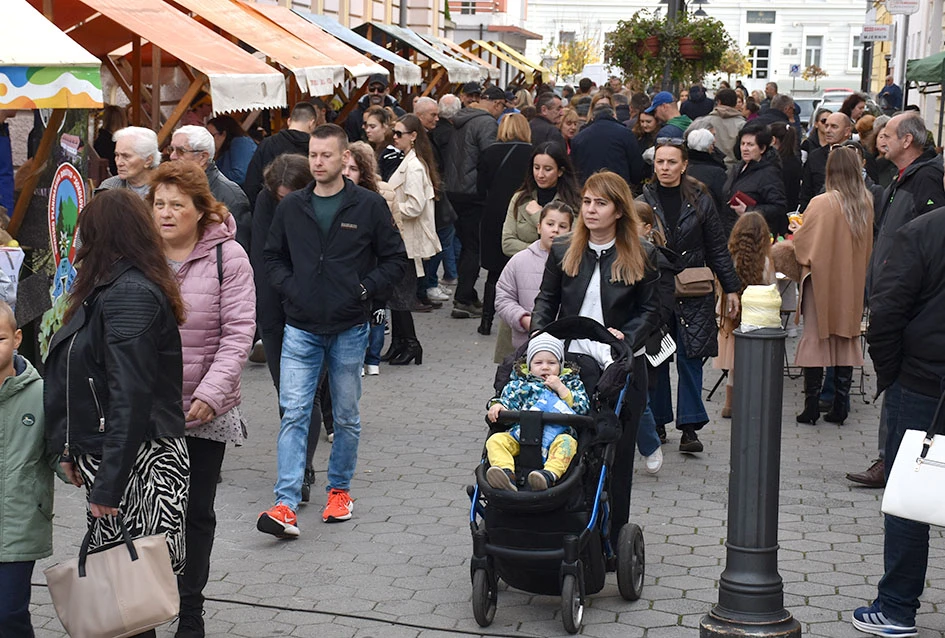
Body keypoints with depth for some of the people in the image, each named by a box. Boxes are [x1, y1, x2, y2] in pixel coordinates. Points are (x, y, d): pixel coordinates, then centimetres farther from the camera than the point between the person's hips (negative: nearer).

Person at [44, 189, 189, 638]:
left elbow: (131, 398, -22)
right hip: (106, 452, 10)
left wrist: (108, 483, -22)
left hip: (137, 461, -10)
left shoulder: (129, 295, -18)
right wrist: (72, 450, 14)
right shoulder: (115, 288, 14)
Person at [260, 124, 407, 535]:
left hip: (349, 329, -1)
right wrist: (288, 287, 0)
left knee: (347, 418, 12)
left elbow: (395, 258, 3)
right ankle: (286, 506, -9)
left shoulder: (369, 205, -3)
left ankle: (339, 489, 29)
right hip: (301, 328, 1)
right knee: (294, 414, -7)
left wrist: (366, 289, -8)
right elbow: (273, 255, 16)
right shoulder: (291, 207, 4)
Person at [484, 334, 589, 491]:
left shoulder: (570, 382, 21)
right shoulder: (521, 383, 23)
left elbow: (583, 407, 8)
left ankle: (550, 474, -57)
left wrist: (561, 388, 0)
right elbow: (507, 399, 14)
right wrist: (497, 405, -10)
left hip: (556, 435, -2)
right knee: (495, 440, -23)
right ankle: (506, 473, -47)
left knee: (567, 442, -35)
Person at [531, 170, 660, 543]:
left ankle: (611, 540, 14)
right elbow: (546, 300, 12)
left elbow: (650, 311, 4)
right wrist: (539, 337, -4)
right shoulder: (563, 251, 6)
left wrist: (626, 337, -13)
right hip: (569, 362, 2)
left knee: (615, 455, 4)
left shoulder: (640, 256, 0)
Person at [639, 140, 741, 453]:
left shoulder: (700, 201, 4)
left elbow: (717, 248, 9)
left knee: (690, 357, -3)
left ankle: (689, 427, 0)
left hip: (694, 293, 0)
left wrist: (730, 288, 8)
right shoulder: (643, 202, 2)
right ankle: (656, 422, 16)